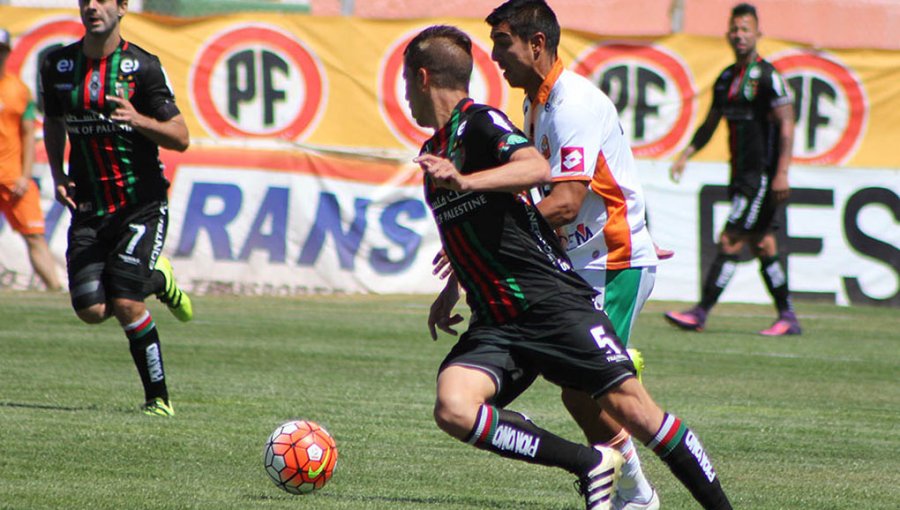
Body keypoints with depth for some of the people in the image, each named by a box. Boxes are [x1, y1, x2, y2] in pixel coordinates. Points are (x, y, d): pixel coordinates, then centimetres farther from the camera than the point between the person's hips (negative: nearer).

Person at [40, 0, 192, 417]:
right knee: (90, 309, -9)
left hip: (141, 205, -4)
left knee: (126, 305, -16)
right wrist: (58, 175, 7)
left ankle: (158, 399, 3)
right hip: (89, 207, 4)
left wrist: (138, 119, -24)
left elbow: (180, 138, -6)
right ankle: (157, 280, 23)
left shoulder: (142, 67, -8)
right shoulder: (57, 65, 4)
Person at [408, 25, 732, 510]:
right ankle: (590, 464, -10)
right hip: (494, 321, 7)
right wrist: (452, 289, 38)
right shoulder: (433, 151, 20)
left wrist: (463, 181, -36)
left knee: (629, 405, -13)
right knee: (453, 409, -19)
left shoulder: (480, 122, -6)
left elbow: (537, 168, -27)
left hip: (553, 301, -7)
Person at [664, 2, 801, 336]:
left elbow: (786, 126, -14)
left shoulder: (768, 77, -10)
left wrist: (781, 173, -21)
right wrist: (685, 155, 10)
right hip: (741, 174, 8)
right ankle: (788, 318, 17)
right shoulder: (726, 79, 14)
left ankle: (700, 313, -13)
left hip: (763, 174, -8)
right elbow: (709, 125, 23)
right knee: (761, 245, 10)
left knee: (731, 243, -11)